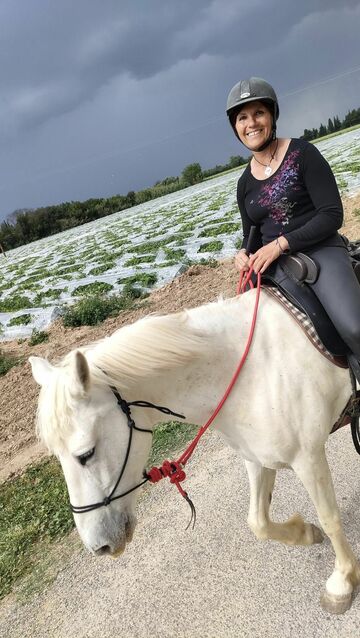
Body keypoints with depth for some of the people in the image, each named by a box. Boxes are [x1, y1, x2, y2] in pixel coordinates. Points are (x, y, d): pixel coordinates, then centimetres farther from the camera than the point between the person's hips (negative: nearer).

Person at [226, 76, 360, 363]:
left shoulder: (302, 153, -4)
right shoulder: (245, 183, 11)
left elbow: (332, 215, -10)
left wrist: (281, 244, -19)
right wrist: (246, 253, -4)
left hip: (320, 250, -5)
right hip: (273, 264, 5)